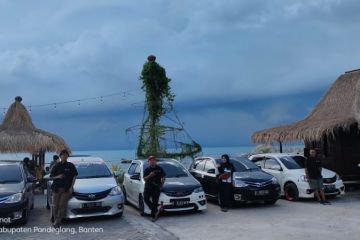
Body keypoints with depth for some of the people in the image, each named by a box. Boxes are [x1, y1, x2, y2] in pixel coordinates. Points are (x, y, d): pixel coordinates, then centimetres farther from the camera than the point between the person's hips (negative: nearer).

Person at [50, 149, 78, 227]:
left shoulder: (71, 166, 2)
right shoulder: (56, 166, 6)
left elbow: (74, 176, 3)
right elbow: (51, 177, 9)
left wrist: (71, 187, -5)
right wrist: (57, 177, -11)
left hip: (66, 189, -2)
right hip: (56, 188, 2)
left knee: (62, 205, -5)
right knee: (55, 205, 5)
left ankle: (57, 221, 2)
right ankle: (55, 219, 19)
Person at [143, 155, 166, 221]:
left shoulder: (159, 169, 6)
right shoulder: (147, 169, 6)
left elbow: (163, 177, 13)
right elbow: (144, 179, 0)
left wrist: (161, 185, 2)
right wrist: (150, 175, -17)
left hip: (156, 188, -1)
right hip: (148, 187, 1)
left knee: (155, 202, -1)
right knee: (146, 199, -13)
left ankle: (153, 216, 9)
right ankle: (155, 211, 2)